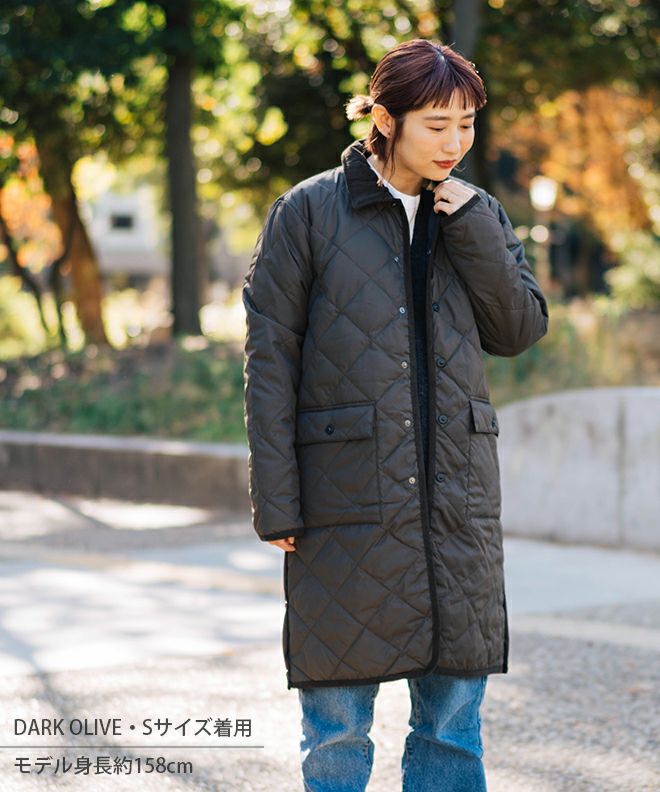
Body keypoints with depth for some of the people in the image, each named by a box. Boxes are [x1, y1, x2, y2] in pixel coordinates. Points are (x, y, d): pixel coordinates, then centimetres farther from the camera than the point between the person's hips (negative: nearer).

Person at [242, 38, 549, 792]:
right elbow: (268, 360, -4)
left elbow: (519, 330, 3)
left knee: (454, 715, 8)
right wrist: (275, 502, -9)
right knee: (337, 724, 3)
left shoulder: (476, 214, 11)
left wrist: (471, 229, -7)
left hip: (456, 499, 4)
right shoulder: (308, 212, -3)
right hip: (346, 497, -4)